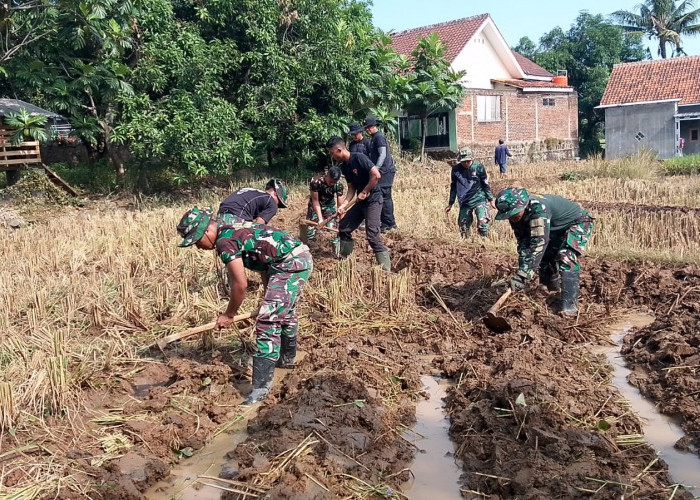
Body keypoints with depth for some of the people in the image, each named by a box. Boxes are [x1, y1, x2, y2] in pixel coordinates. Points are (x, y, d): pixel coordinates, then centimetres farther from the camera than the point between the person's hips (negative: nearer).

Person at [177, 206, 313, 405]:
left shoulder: (224, 241, -12)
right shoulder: (234, 231, 16)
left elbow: (240, 285, -12)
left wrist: (228, 315, 2)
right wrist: (270, 298, 28)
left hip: (290, 264, -10)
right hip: (302, 257, 10)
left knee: (267, 322, -10)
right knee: (285, 312, 28)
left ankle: (261, 386, -10)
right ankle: (287, 358, 48)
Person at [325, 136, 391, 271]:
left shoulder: (359, 158, -17)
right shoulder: (344, 167, 8)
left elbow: (376, 175, -24)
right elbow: (351, 188, 10)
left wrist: (364, 192, -17)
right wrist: (344, 205, -4)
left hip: (373, 200, -9)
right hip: (361, 202, 9)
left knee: (372, 236, -14)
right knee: (343, 228, 11)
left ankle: (386, 269, -10)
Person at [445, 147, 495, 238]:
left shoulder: (478, 167, -7)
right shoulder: (456, 170, -1)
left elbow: (486, 184, 2)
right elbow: (453, 187, 11)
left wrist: (491, 200, 3)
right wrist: (450, 204, 13)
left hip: (479, 199, -3)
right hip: (464, 202, 3)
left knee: (483, 222, -20)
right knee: (463, 225, 6)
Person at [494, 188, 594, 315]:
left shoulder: (538, 208, -41)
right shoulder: (517, 214, -16)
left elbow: (539, 242, -45)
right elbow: (523, 242, -8)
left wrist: (522, 275, -48)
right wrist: (522, 267, -23)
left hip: (578, 223, -8)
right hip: (557, 229, 8)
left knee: (566, 258, -25)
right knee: (544, 256, 8)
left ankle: (569, 303, -22)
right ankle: (553, 289, 32)